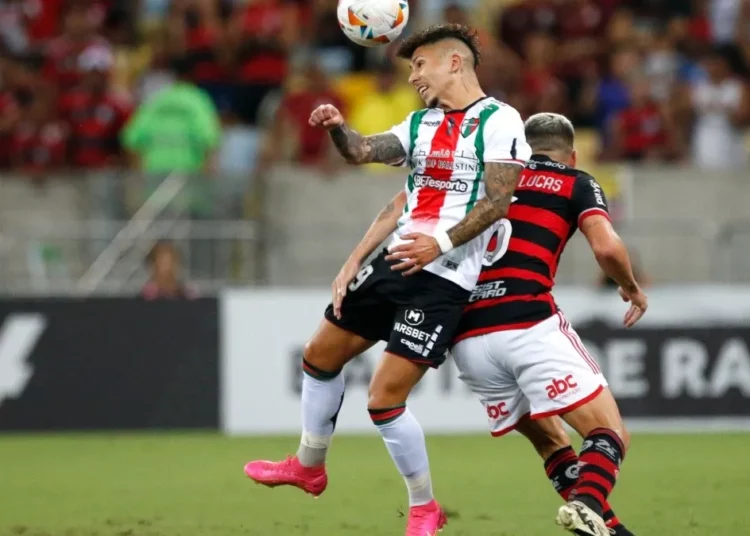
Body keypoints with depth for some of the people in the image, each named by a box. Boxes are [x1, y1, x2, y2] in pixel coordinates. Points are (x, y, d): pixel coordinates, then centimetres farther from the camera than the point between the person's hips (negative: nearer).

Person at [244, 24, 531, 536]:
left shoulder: (498, 121, -8)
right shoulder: (421, 124, 14)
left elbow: (497, 202, -15)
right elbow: (365, 151, 1)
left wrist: (441, 243, -23)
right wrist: (338, 129, -20)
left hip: (443, 277, -8)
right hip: (395, 262, 8)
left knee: (385, 399, -13)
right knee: (321, 354, 17)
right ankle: (309, 464, 38)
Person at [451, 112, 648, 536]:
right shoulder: (577, 183, 13)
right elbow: (607, 247, -4)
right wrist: (632, 289, 14)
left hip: (467, 338, 5)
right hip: (528, 326, -5)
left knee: (547, 438, 23)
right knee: (611, 433, -4)